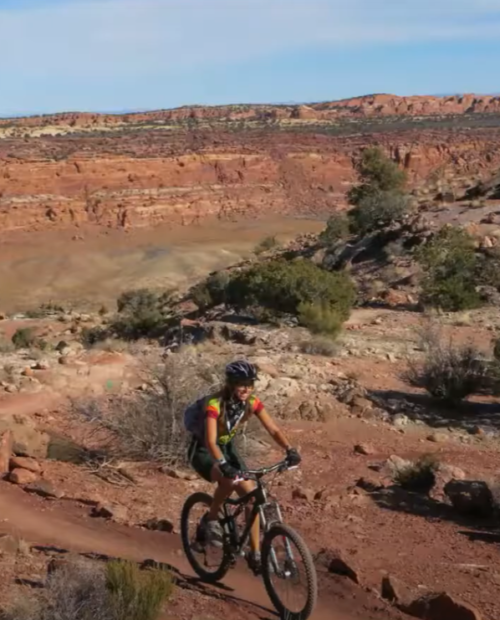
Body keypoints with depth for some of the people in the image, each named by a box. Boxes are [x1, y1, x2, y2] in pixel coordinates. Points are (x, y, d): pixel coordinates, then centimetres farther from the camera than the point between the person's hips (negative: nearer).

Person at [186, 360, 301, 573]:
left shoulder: (252, 403, -15)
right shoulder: (214, 404, -31)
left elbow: (273, 429, -18)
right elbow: (210, 441, -42)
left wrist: (290, 450, -35)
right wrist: (224, 465, -58)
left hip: (227, 447, 5)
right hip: (202, 451, -5)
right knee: (229, 479, -35)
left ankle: (255, 554, 3)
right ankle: (211, 520, -10)